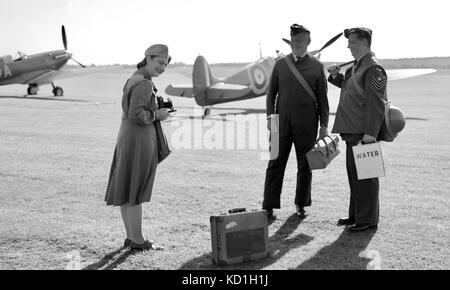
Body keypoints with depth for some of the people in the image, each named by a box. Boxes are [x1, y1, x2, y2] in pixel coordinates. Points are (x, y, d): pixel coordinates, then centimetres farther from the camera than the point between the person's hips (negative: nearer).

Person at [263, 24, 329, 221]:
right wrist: (270, 116, 0)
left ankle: (301, 205, 20)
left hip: (306, 124, -1)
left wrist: (324, 125, 1)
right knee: (275, 164, -1)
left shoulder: (316, 66, 3)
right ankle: (269, 207, 2)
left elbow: (322, 98, 5)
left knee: (305, 166, 6)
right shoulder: (280, 64, 7)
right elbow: (271, 92, 11)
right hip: (282, 122, 1)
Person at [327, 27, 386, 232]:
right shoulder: (357, 66, 17)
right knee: (354, 174, 16)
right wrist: (335, 75, 14)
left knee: (365, 176, -4)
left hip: (363, 133, -10)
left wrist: (371, 132, -25)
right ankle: (356, 214, 26)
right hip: (353, 132, 10)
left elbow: (376, 103, -20)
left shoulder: (373, 69, -14)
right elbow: (348, 86, 33)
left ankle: (368, 219, 4)